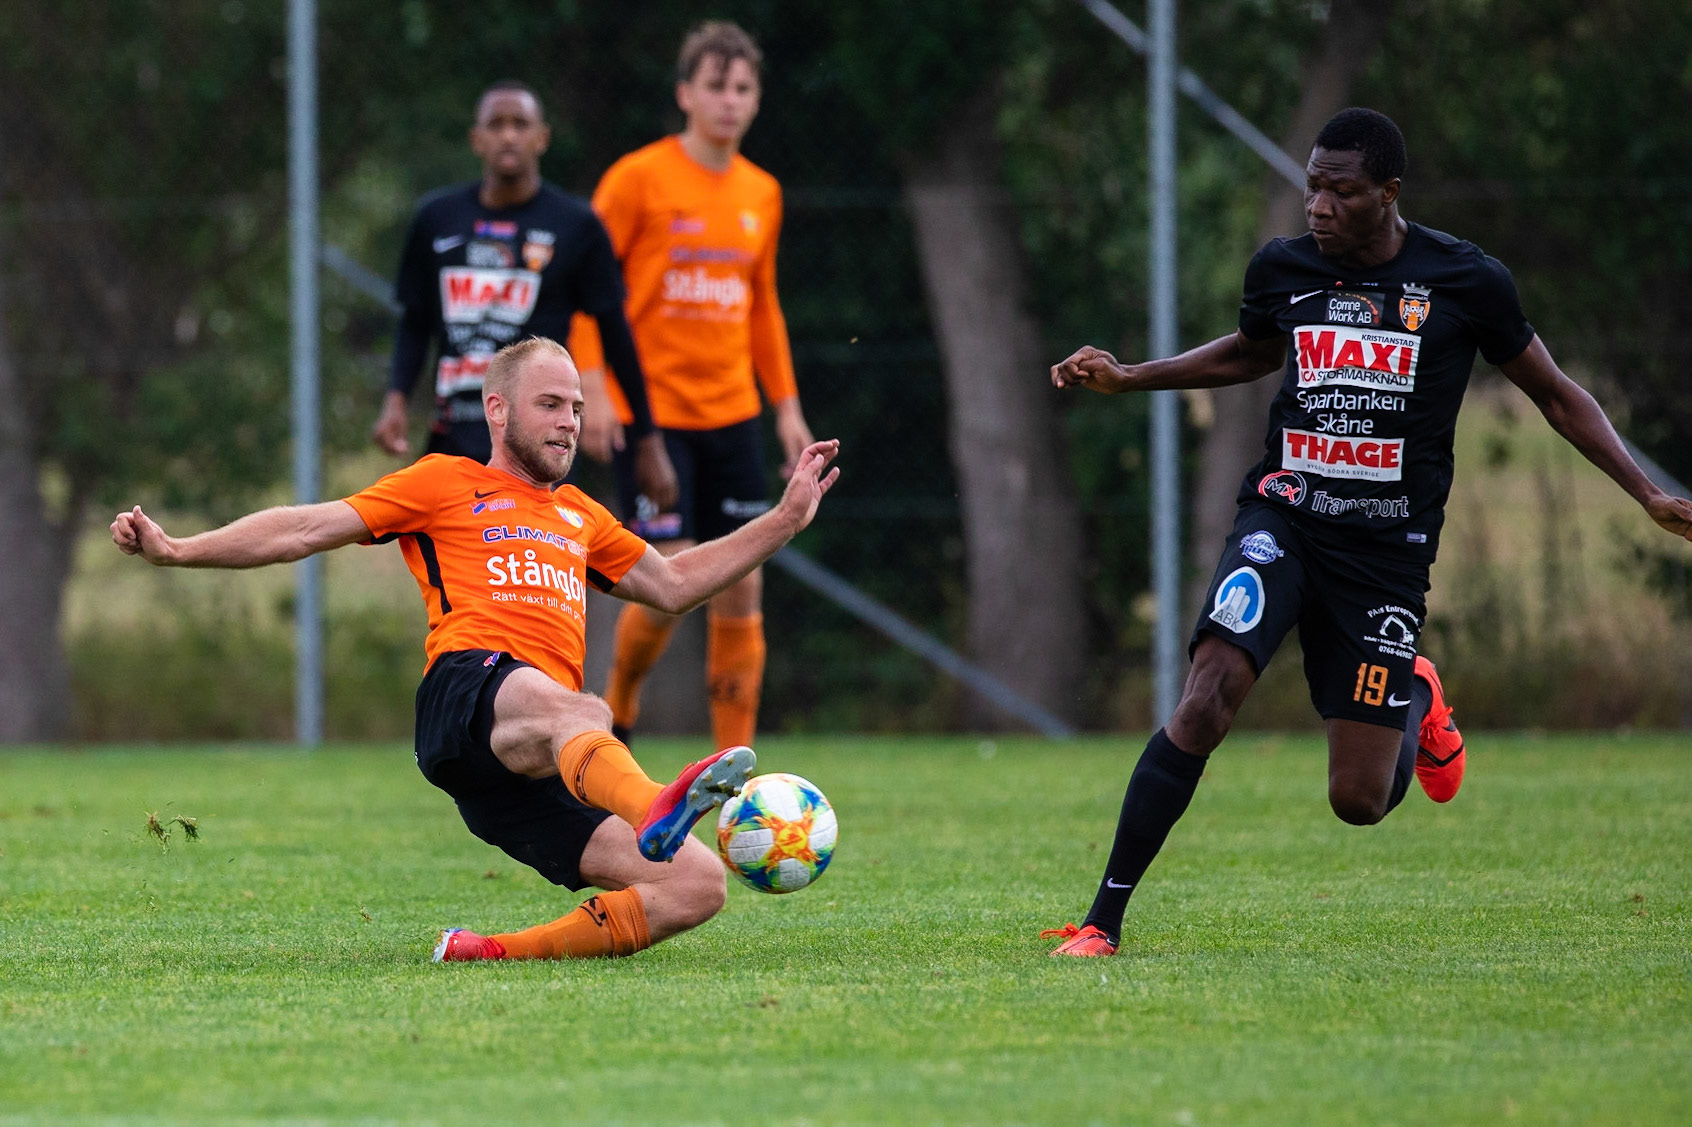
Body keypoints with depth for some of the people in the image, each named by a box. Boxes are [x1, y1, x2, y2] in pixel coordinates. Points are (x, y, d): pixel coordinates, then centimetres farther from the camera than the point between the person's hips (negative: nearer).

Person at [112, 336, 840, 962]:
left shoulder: (580, 516, 36)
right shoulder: (446, 485, 20)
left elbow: (675, 584, 46)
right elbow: (308, 530, 15)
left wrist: (786, 519, 41)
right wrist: (175, 550, 5)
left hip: (538, 774, 6)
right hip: (471, 687, -6)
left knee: (697, 887, -13)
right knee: (581, 713, -43)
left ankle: (494, 953, -15)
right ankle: (653, 814, -77)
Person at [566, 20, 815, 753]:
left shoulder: (761, 194, 10)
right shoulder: (639, 178, -7)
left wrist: (787, 407, 15)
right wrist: (591, 388, -16)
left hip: (731, 415, 5)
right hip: (649, 412, -5)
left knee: (741, 589, 0)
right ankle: (616, 710, 16)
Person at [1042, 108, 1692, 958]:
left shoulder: (1465, 281, -5)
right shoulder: (1282, 269, 2)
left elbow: (1553, 393, 8)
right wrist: (1128, 378, 16)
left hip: (1387, 552, -1)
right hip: (1284, 521, 1)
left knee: (1360, 800, 0)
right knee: (1207, 696, -25)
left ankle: (1417, 703, 38)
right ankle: (1102, 921, -20)